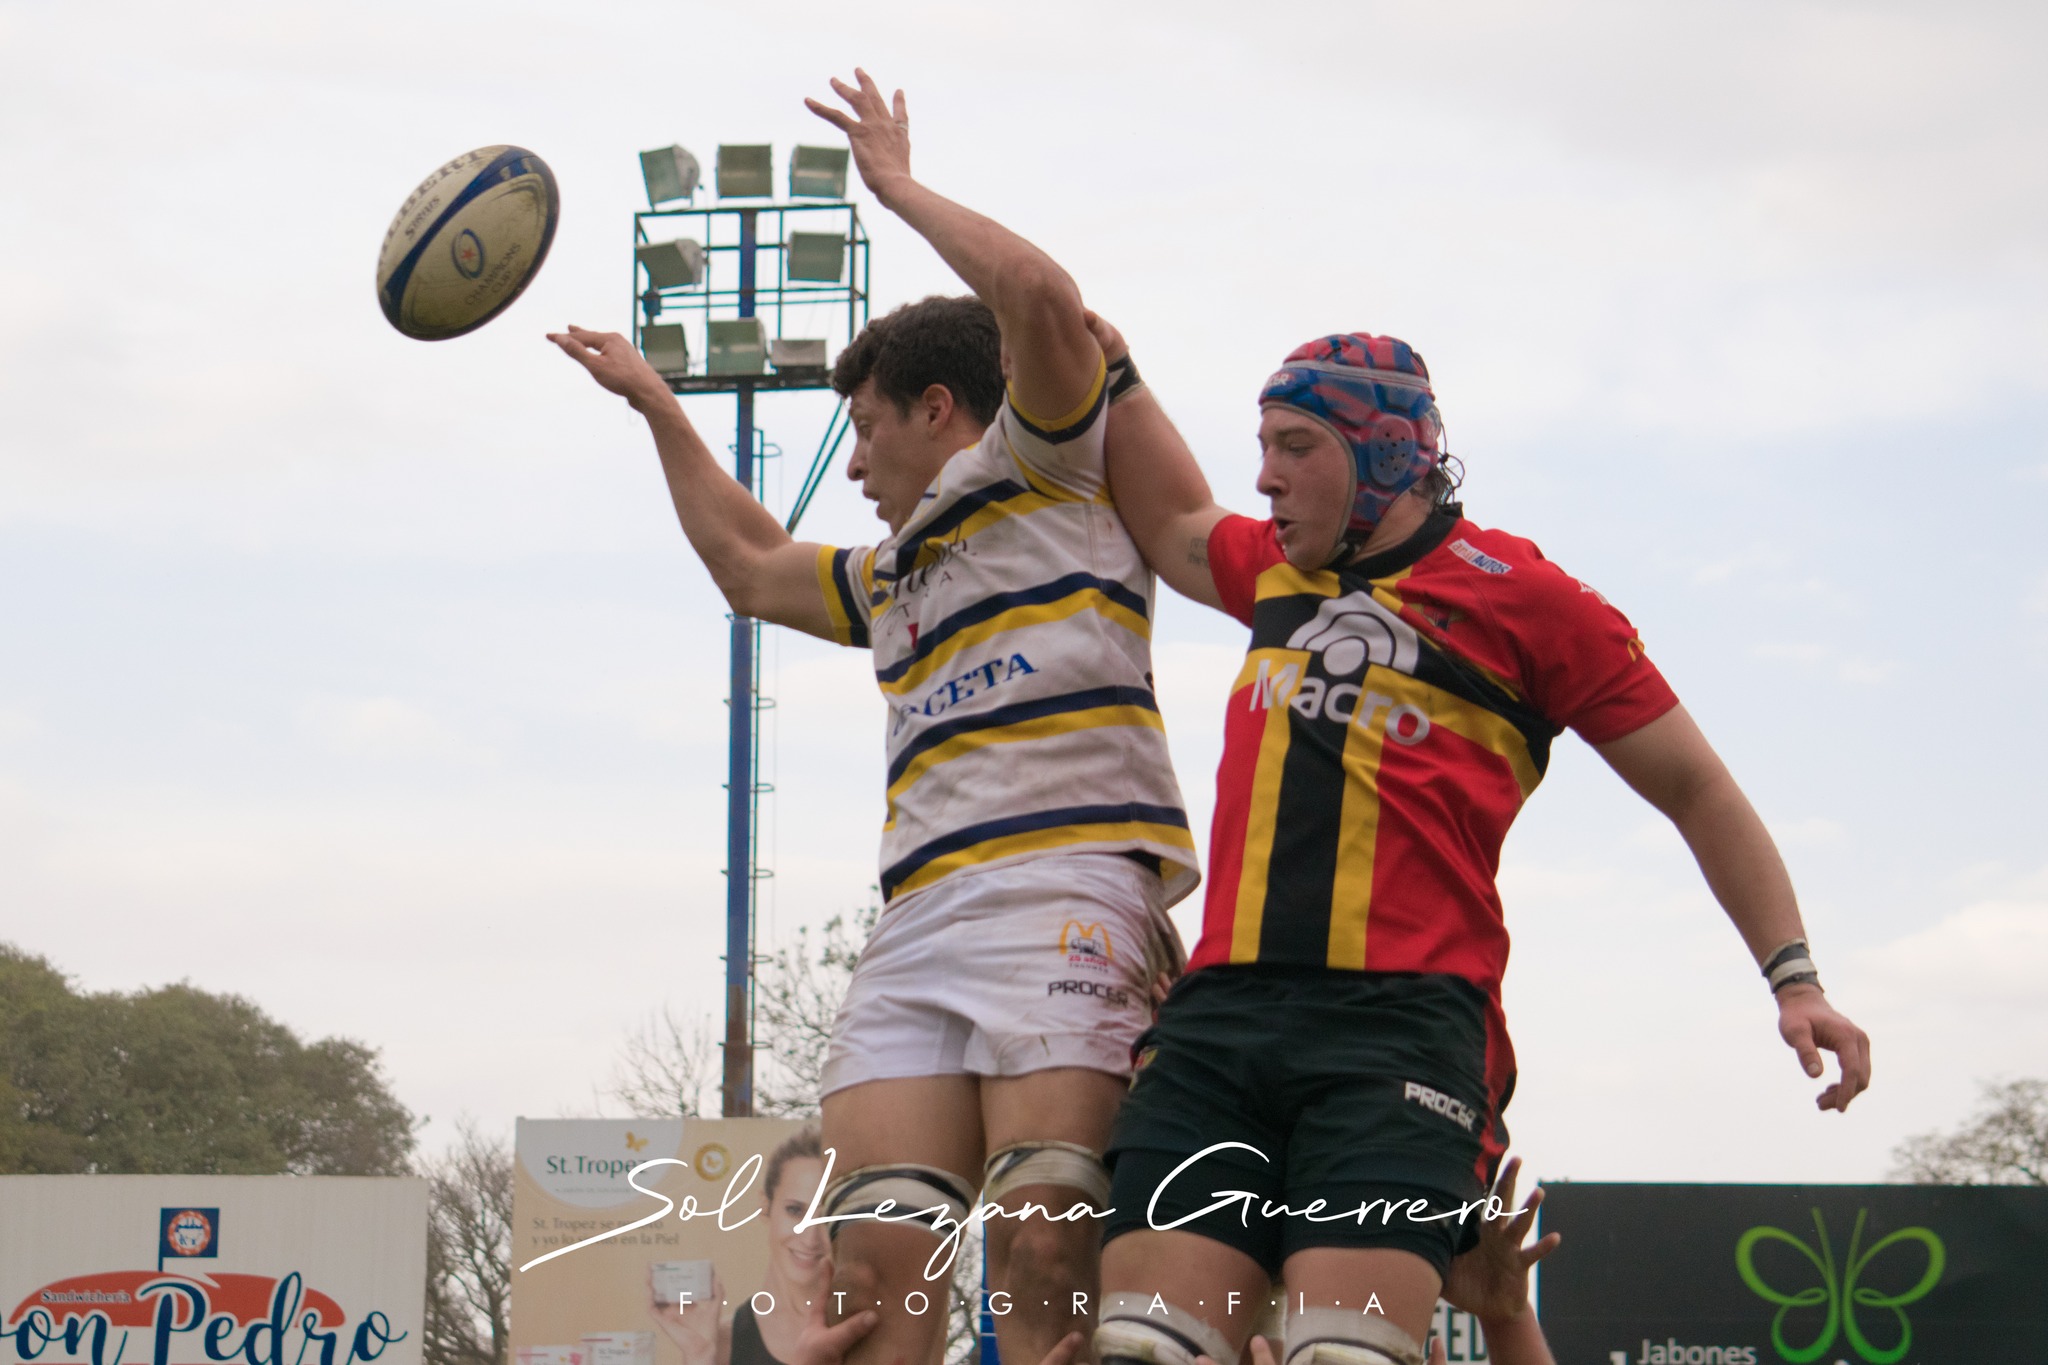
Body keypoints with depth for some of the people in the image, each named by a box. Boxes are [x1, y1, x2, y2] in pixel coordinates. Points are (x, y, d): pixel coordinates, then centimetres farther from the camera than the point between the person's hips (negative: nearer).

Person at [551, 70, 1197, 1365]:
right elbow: (749, 565, 51)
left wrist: (899, 184, 6)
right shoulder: (893, 577, 35)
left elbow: (1042, 299, -7)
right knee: (878, 1260, -11)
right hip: (917, 923, 7)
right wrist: (655, 404, 53)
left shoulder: (1050, 468, 11)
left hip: (1063, 886, -7)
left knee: (1042, 1258, -20)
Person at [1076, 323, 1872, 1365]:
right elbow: (1172, 521, 45)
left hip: (1403, 1022, -5)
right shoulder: (1273, 575, 22)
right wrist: (1109, 365, 39)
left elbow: (1695, 790, 10)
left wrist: (1793, 977, 4)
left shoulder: (1520, 596, 6)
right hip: (1218, 1012, 5)